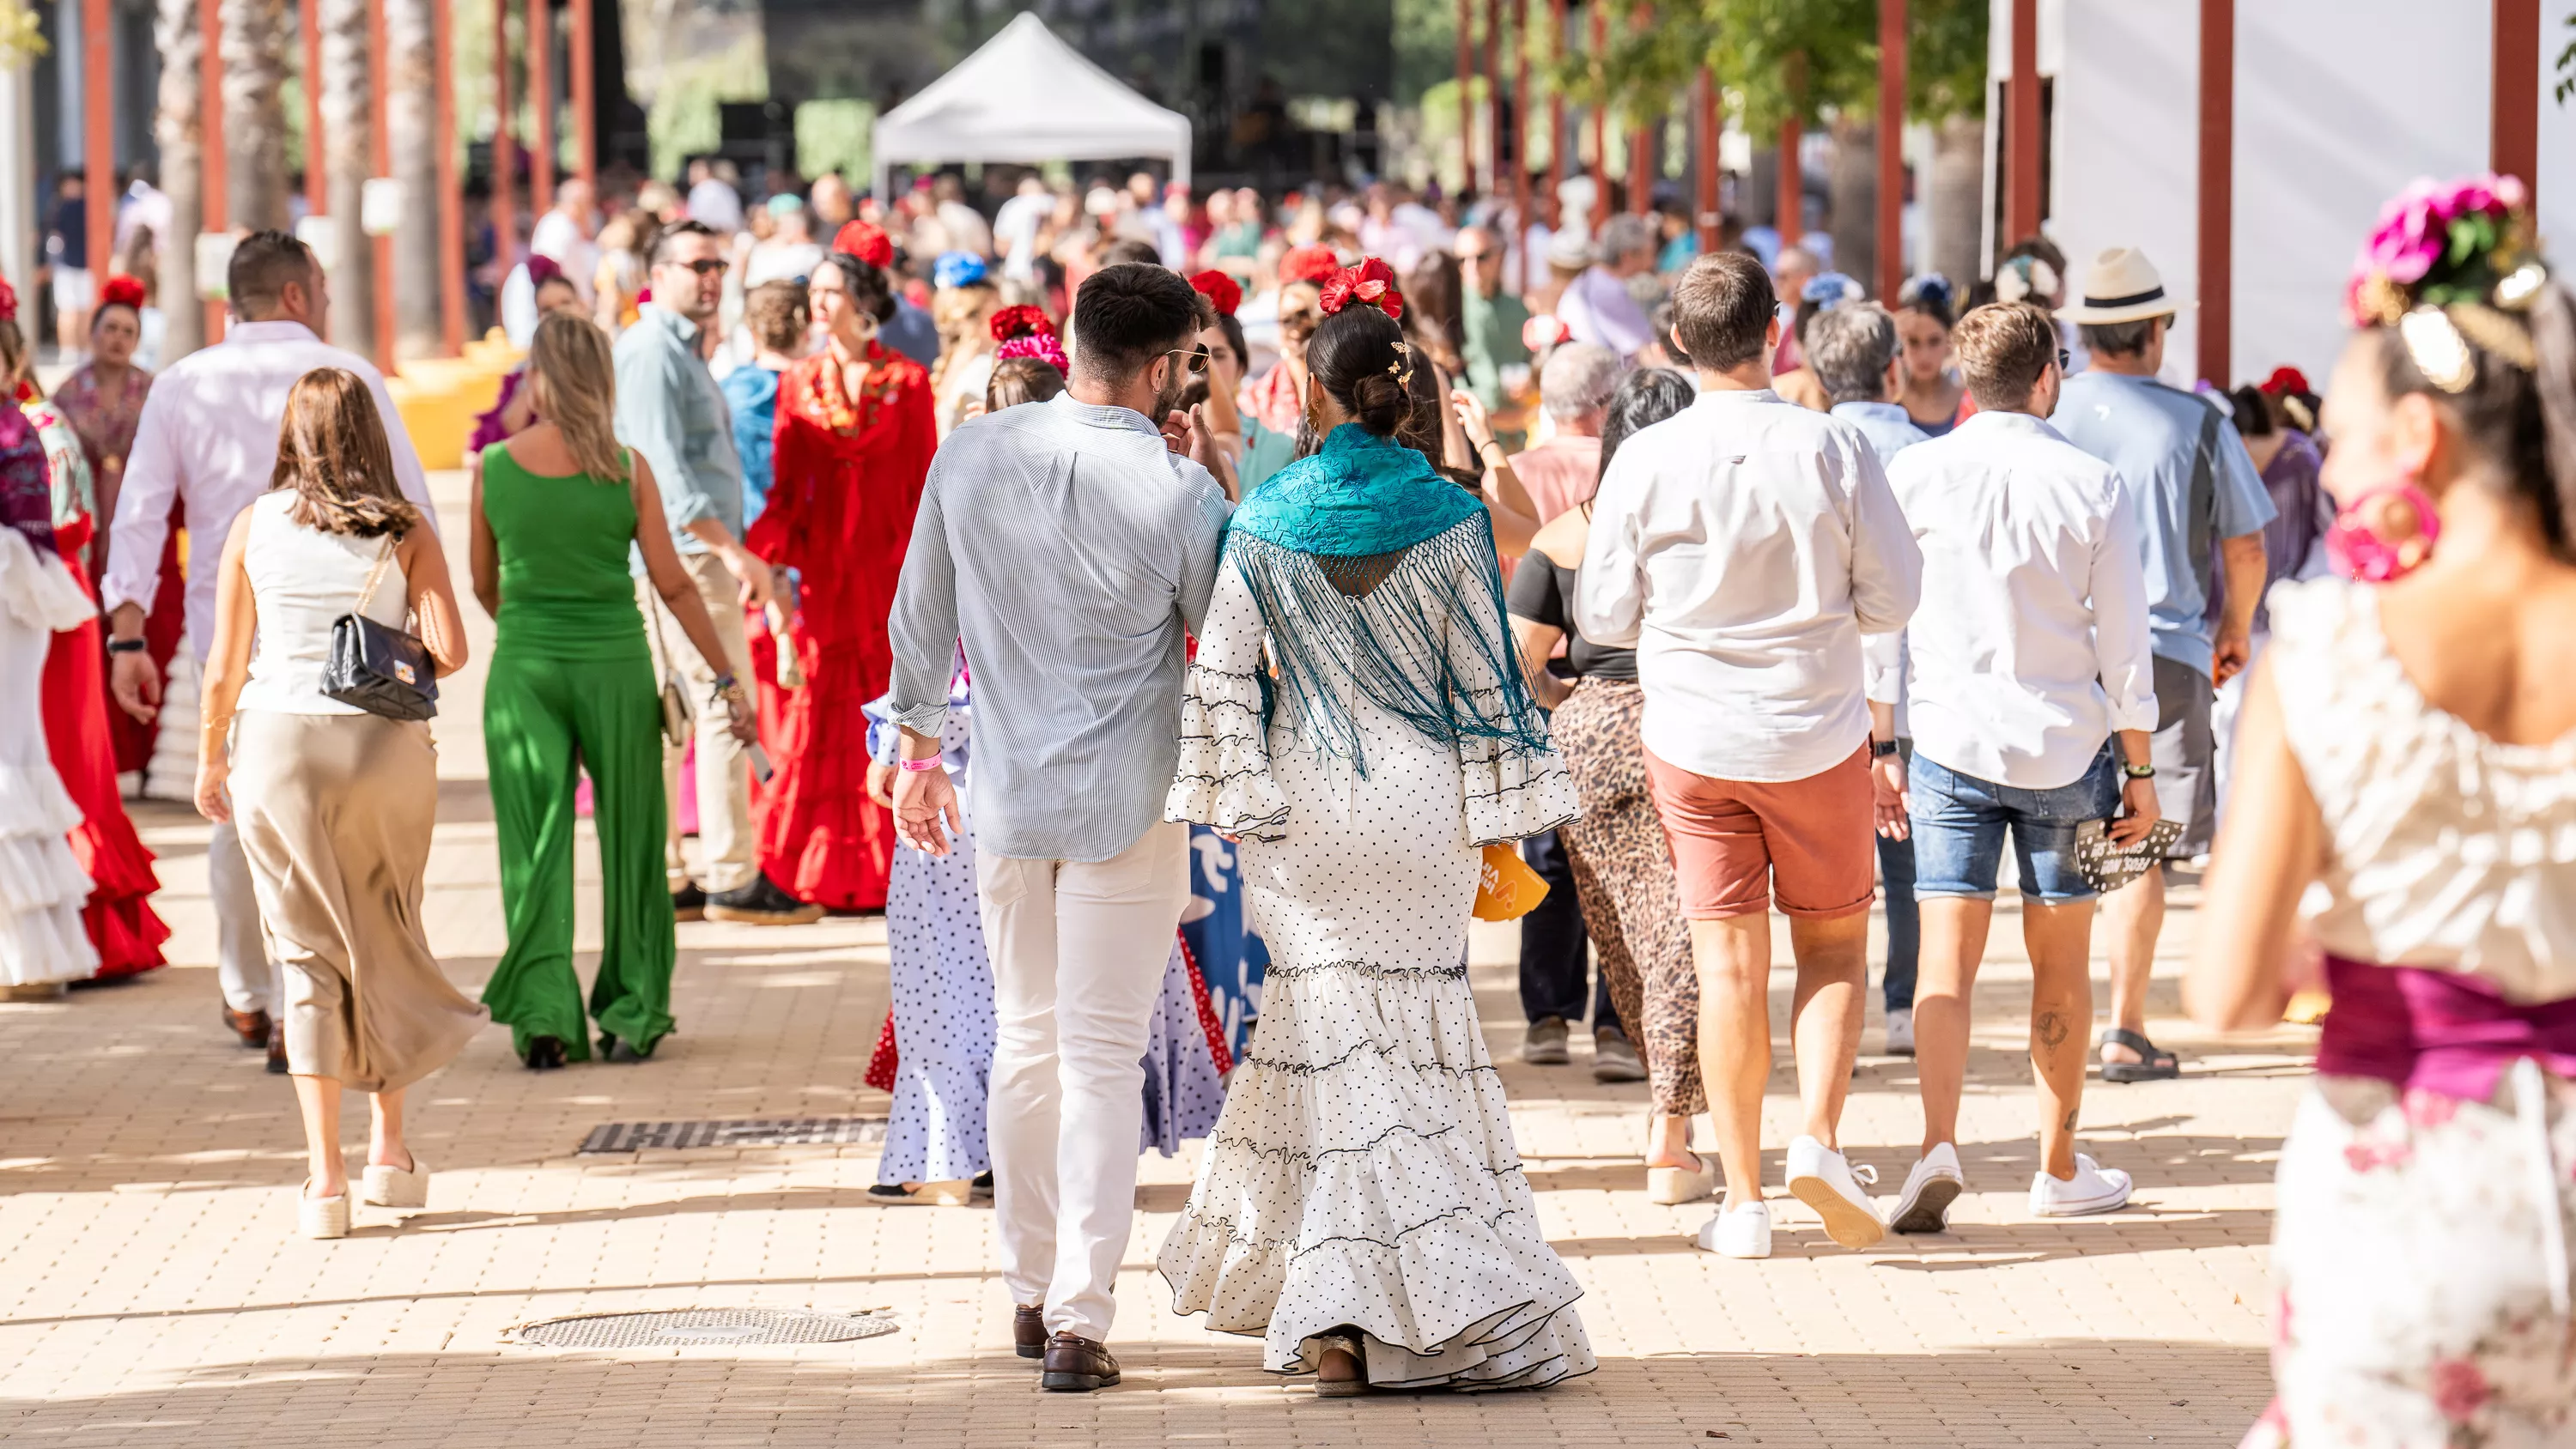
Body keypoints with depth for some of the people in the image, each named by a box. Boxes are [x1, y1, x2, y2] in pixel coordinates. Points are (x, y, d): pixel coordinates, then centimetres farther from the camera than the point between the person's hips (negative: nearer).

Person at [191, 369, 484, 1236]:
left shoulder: (254, 528, 0)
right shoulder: (403, 533, -2)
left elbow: (225, 668, 1)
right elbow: (450, 650, -10)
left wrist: (210, 758, 16)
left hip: (277, 744, 0)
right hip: (385, 745, 0)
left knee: (309, 954, 5)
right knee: (387, 943, 19)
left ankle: (325, 1177, -1)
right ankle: (389, 1145, 23)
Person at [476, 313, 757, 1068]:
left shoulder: (493, 467, -3)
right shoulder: (627, 469, -7)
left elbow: (484, 586, 9)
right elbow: (674, 586, -4)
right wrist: (726, 676, 5)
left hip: (524, 670, 1)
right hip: (615, 665, -1)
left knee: (535, 844, 6)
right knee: (628, 843, 11)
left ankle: (543, 1015, -2)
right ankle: (632, 1015, 16)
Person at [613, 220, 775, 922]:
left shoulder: (681, 351, 19)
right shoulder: (651, 352, -13)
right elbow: (663, 469, -22)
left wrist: (731, 551, 23)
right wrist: (729, 547, -25)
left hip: (693, 555, 10)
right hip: (684, 554, -10)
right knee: (726, 707, -9)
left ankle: (663, 880, 11)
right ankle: (731, 878, -8)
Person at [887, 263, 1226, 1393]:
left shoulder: (969, 456, -4)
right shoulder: (1177, 495, -16)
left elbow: (921, 618, 7)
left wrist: (919, 747, 20)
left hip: (1006, 796, 4)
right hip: (1126, 803, -4)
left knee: (1025, 1043, 18)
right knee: (1103, 1061, 0)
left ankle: (1030, 1293, 26)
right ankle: (1079, 1322, -4)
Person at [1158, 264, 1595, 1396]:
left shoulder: (1264, 526, -5)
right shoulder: (1449, 520, -6)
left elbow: (1222, 678, -4)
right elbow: (1484, 679, -2)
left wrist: (1244, 801, 3)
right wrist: (1502, 818, 4)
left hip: (1305, 805, 0)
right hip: (1420, 806, 0)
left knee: (1331, 1028, 6)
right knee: (1414, 1025, 10)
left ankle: (1339, 1320, -1)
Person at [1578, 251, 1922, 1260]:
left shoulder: (1644, 461, -10)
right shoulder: (1833, 449, -11)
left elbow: (1603, 617, -3)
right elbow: (1893, 600, -5)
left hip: (1693, 737, 1)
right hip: (1819, 736, -1)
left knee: (1729, 965, 6)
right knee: (1835, 947, 14)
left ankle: (1743, 1200, 6)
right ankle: (1819, 1136, -6)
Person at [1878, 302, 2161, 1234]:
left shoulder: (1914, 475, -4)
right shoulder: (2093, 487, -5)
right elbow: (2124, 644, -1)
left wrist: (1877, 746, 9)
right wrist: (2139, 771, 7)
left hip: (1950, 742, 0)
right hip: (2067, 745, 0)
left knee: (1947, 957, -2)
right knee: (2061, 963, 11)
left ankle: (1939, 1144, -21)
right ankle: (2059, 1170, 20)